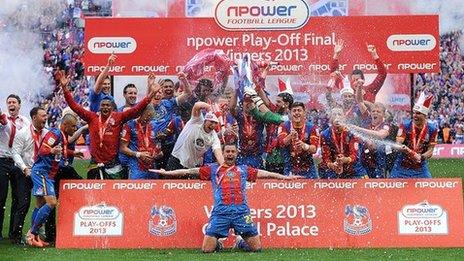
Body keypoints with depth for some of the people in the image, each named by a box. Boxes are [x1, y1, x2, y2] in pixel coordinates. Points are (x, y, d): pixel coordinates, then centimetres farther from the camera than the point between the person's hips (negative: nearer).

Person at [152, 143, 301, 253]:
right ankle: (217, 245, 26)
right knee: (207, 249, -9)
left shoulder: (244, 169, 19)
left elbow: (264, 173, 18)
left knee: (256, 248, -2)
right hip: (221, 212, -1)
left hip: (242, 211, 1)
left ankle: (241, 244, 30)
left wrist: (286, 177, 15)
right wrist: (166, 173, 6)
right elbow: (190, 171, 10)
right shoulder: (213, 169, 14)